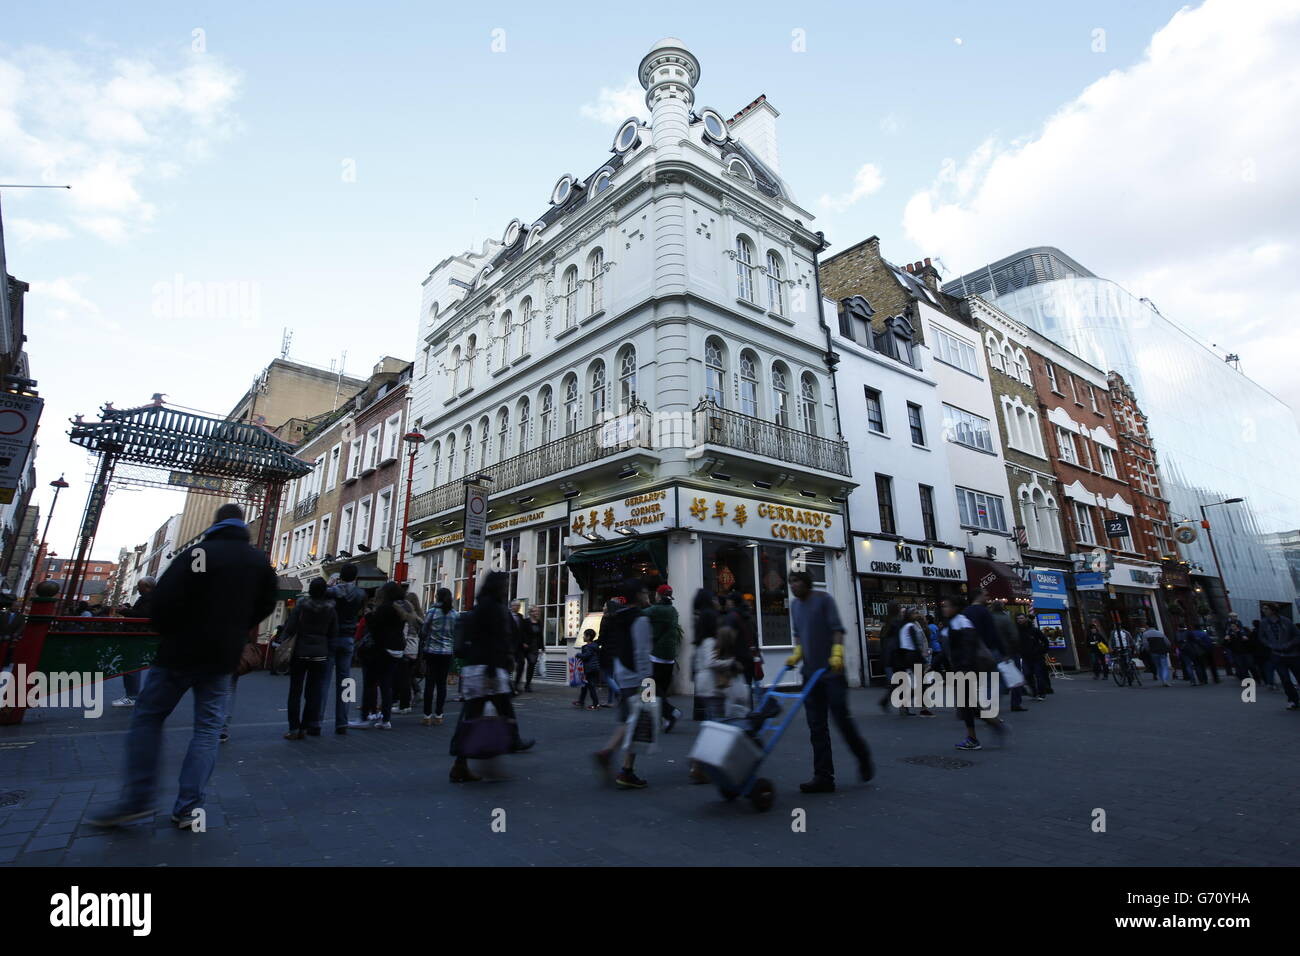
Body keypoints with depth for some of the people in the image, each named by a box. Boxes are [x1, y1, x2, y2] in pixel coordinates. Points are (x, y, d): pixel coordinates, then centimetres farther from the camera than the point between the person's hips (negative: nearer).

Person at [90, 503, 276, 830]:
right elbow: (266, 605, 11)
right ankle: (189, 807, 6)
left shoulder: (199, 553, -11)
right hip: (224, 657, 4)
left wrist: (167, 632, 1)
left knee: (147, 717, 13)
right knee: (208, 727, 8)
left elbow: (164, 597, -17)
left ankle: (137, 799, 12)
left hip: (182, 651, -3)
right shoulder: (259, 560, 4)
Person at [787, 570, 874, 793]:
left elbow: (837, 628, -13)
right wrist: (796, 654, 8)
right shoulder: (794, 605, 13)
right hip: (810, 673, 6)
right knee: (816, 727, 3)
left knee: (841, 718, -1)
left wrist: (837, 653, -26)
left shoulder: (823, 599, -6)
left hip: (831, 670, -6)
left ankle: (863, 758, 26)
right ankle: (823, 777, 7)